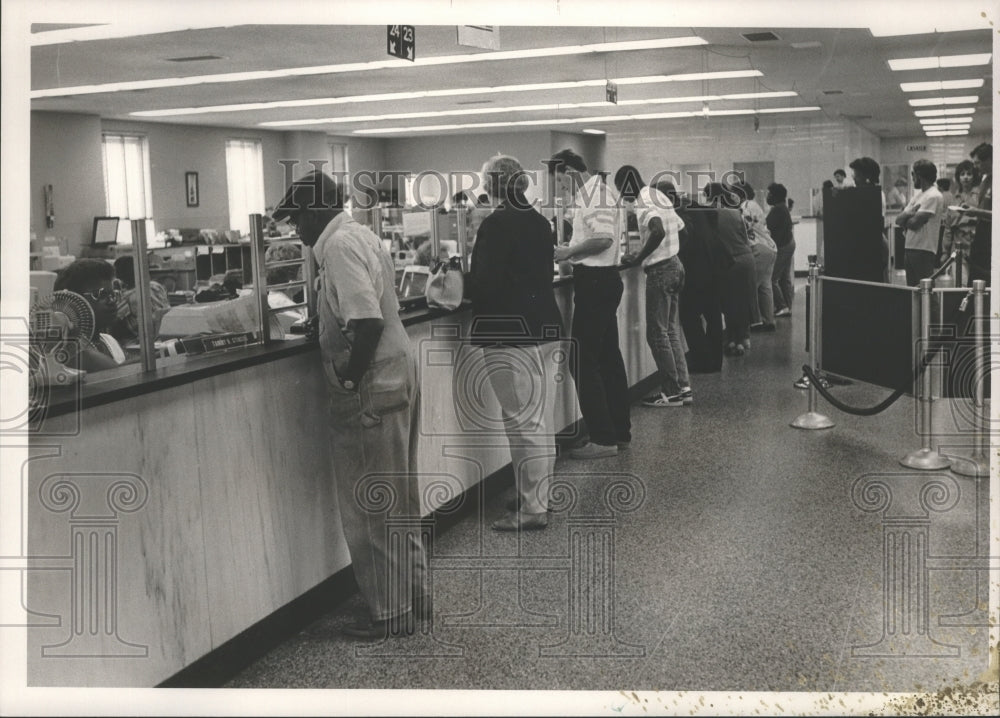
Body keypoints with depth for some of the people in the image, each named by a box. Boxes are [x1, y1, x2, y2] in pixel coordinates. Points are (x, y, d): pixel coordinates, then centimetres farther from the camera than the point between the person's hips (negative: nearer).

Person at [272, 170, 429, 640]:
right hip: (398, 377, 10)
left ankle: (390, 613, 12)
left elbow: (368, 323, -26)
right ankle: (414, 594, 31)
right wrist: (317, 325, 19)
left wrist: (349, 382, -17)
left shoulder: (340, 247, -17)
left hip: (371, 390, -10)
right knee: (398, 500, 19)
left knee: (371, 509, 1)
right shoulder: (361, 237, 14)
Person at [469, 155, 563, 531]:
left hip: (508, 331, -9)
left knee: (521, 421, -3)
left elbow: (483, 282, -16)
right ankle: (539, 497, 27)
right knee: (540, 418, 15)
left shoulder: (496, 225, -16)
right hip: (541, 326, 9)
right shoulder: (538, 221, 10)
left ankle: (531, 509, 2)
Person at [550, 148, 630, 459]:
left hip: (594, 281, -11)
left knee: (584, 360, -7)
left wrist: (569, 251, -15)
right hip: (606, 278, 11)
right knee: (608, 356, 15)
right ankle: (620, 430, 23)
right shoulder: (602, 191, 16)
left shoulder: (594, 194, -16)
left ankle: (603, 438, -5)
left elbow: (603, 238, -26)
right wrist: (574, 248, 15)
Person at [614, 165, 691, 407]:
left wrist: (638, 259, -24)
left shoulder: (643, 203, -15)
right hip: (675, 265, 9)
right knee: (671, 330, 14)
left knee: (657, 333, -1)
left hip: (660, 271, -9)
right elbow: (681, 229, 21)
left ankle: (671, 392, 3)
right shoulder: (660, 197, 15)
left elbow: (658, 231, -32)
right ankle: (683, 388, 16)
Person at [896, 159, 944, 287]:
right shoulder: (918, 194, 17)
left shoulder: (933, 196, -11)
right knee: (912, 289, 11)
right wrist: (909, 213, -8)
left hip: (924, 251, -9)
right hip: (910, 248, 9)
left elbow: (914, 223, -17)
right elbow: (898, 219, 12)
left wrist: (905, 218, 3)